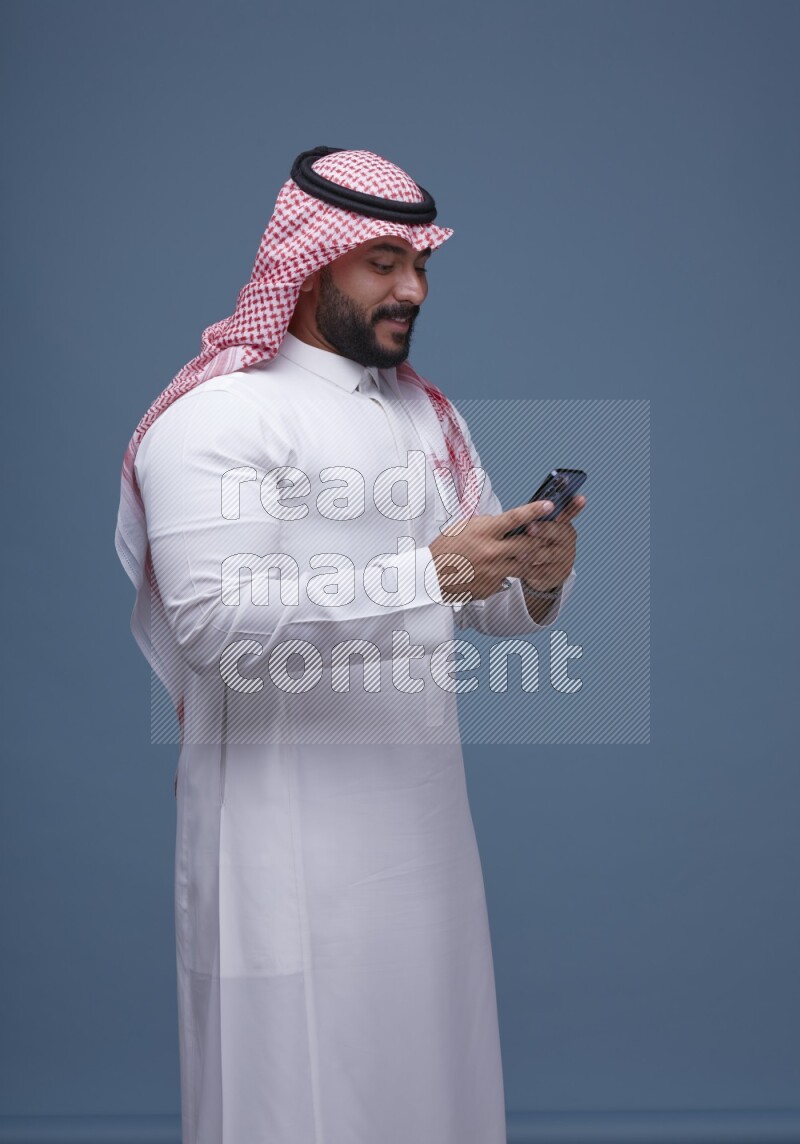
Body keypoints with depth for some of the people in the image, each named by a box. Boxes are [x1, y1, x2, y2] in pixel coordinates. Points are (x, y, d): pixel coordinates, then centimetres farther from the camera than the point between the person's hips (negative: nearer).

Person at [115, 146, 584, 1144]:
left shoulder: (432, 416, 17)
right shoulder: (218, 414, -8)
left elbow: (490, 606, 15)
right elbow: (213, 620, -21)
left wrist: (538, 577, -9)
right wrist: (427, 573, -25)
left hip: (424, 802, 7)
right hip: (287, 825, -6)